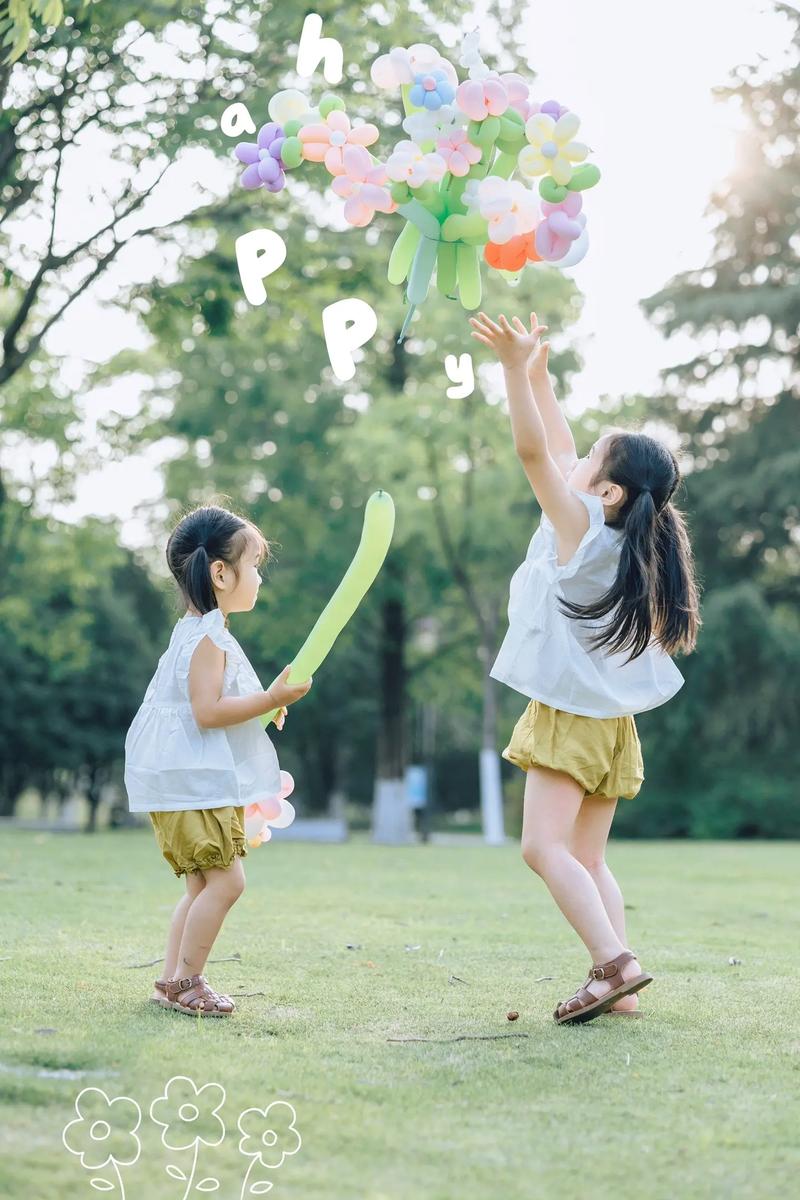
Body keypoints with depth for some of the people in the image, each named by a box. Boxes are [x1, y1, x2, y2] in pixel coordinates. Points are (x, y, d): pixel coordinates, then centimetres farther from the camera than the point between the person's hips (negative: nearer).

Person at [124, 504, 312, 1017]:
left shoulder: (201, 633, 17)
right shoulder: (207, 637, -16)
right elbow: (207, 711, -24)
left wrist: (263, 706, 17)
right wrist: (270, 699, -22)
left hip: (200, 784, 11)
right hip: (193, 785, -11)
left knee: (205, 886, 13)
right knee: (225, 880, -11)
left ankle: (173, 982, 16)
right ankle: (185, 982, -4)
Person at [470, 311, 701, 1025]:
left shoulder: (582, 528, -13)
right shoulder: (628, 537, 8)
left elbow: (534, 451, -22)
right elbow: (557, 450, 15)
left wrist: (516, 367, -24)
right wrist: (537, 371, 17)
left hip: (570, 718, -9)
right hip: (609, 722, 9)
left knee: (545, 847, -14)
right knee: (588, 861, 10)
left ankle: (615, 964, -24)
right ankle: (618, 986, 4)